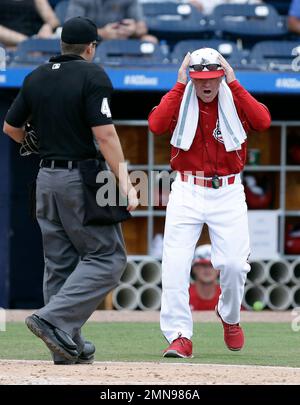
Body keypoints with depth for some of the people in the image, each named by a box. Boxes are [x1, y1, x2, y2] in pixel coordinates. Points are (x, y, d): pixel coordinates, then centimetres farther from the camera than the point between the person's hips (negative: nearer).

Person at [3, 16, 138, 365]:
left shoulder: (35, 77, 9)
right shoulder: (92, 75, -10)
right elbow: (104, 134, -17)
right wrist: (124, 183, -17)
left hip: (46, 178, 7)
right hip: (81, 177, -7)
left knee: (60, 263, 11)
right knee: (107, 257, -2)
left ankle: (69, 348, 10)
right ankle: (54, 321, -18)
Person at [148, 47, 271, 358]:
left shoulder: (235, 100, 2)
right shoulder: (178, 101, 2)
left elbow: (263, 121, -18)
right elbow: (156, 125, -19)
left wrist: (233, 83, -14)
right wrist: (179, 85, -14)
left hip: (228, 193, 0)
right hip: (187, 193, 0)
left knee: (234, 263, -7)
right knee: (175, 265, -12)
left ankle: (230, 317, 24)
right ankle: (180, 337, -9)